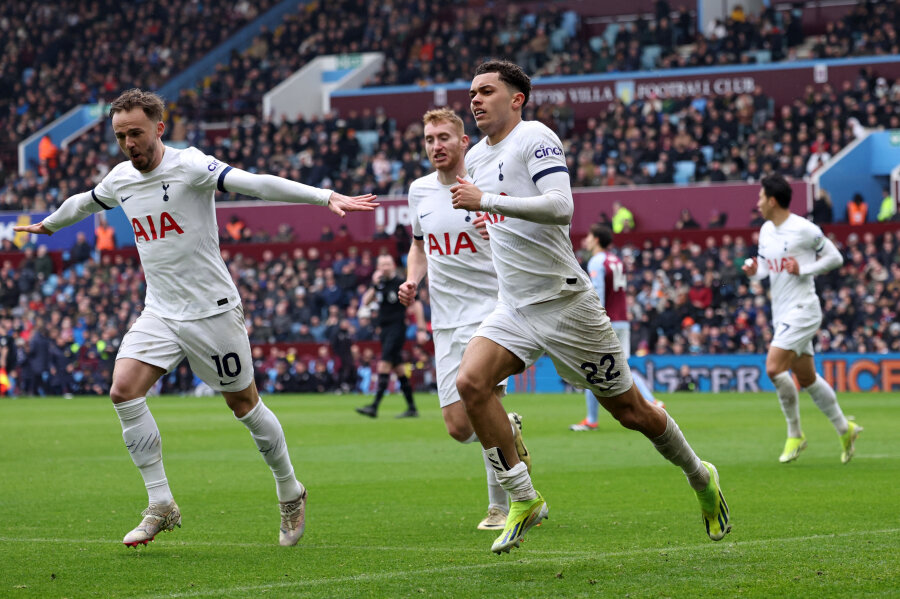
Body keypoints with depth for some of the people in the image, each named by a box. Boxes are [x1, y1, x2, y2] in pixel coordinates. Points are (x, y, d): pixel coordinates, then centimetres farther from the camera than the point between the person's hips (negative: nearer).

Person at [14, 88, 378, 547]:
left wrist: (326, 197, -39)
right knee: (123, 391, -14)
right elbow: (84, 203, 28)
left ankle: (290, 493, 27)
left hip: (212, 311, -5)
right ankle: (160, 505, -6)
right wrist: (47, 225, 46)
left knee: (244, 404, 4)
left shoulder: (189, 166, -16)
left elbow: (255, 183, -28)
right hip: (159, 314, 5)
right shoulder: (120, 178, 5)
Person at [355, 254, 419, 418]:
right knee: (399, 369, 9)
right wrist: (374, 285, -11)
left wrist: (421, 328, -9)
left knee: (384, 365, -16)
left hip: (397, 328, -7)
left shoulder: (400, 282, -8)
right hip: (384, 329, 7)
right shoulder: (379, 282, 10)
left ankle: (374, 407, -22)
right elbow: (366, 301, 2)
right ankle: (412, 408, 14)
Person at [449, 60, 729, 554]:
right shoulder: (476, 157, 12)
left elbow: (560, 207, -28)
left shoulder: (535, 138, -13)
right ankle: (523, 499, -10)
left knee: (629, 410, 3)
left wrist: (485, 200, -27)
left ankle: (699, 477, 29)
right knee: (471, 382, -19)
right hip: (513, 309, 7)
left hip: (564, 304, -7)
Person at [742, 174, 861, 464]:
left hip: (802, 310, -8)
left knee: (774, 367, -19)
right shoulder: (766, 231, 11)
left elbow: (834, 258, -5)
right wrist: (754, 271, -3)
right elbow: (765, 267, 20)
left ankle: (795, 434, -6)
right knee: (807, 379, 12)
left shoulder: (804, 229, -13)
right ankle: (844, 429, 25)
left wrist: (802, 269, -16)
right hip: (782, 314, 8)